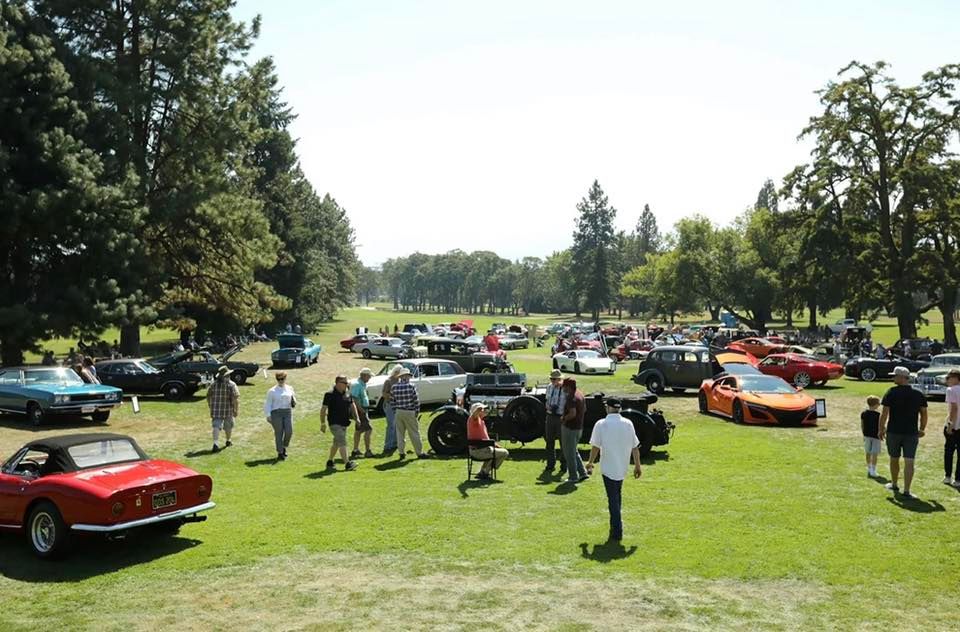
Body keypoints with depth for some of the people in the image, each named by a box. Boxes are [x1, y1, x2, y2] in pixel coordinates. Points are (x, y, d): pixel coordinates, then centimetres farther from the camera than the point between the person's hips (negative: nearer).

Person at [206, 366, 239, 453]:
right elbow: (235, 398, -13)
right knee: (228, 426, 18)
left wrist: (211, 407, 20)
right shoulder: (231, 385, -8)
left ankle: (216, 443, -21)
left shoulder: (213, 384, 3)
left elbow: (208, 396, 9)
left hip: (216, 410, 2)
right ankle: (228, 441, 37)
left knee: (216, 426, -3)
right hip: (228, 410, -2)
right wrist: (236, 410, -6)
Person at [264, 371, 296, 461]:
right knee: (279, 433, -1)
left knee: (289, 431, -8)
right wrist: (268, 415, -6)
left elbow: (293, 398, 23)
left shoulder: (289, 389, 12)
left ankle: (284, 447, 19)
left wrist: (293, 401, -1)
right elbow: (268, 404, 3)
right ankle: (280, 453, 9)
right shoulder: (272, 391, 2)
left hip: (288, 412, 3)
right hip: (276, 412, -3)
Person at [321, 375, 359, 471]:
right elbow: (323, 409, -9)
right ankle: (347, 463, -19)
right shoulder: (330, 394, -11)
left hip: (344, 423, 7)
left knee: (336, 443, 16)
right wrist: (323, 423, -11)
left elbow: (352, 405, 19)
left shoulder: (347, 393, 9)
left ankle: (329, 462, 30)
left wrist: (356, 418, 9)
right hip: (335, 423, -7)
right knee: (342, 442, -15)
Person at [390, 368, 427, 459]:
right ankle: (419, 453, 11)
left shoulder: (394, 387, 0)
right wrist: (417, 411, 2)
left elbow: (392, 401, 4)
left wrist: (395, 411, 14)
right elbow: (416, 400, -10)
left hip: (398, 413, 4)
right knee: (414, 433, 4)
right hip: (409, 413, -4)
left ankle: (401, 452, 15)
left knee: (400, 433, 12)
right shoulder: (411, 386, -11)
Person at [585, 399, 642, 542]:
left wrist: (590, 463, 4)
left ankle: (617, 532, -2)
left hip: (608, 468, -4)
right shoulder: (628, 423, 1)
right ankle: (616, 525, 32)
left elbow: (595, 446, -9)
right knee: (617, 496, 22)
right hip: (622, 467, 4)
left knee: (613, 499, 0)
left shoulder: (601, 424, -9)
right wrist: (637, 465, 9)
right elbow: (635, 447, 2)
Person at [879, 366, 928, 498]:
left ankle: (894, 485, 31)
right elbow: (924, 414, 7)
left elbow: (884, 413, -9)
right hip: (911, 433, 1)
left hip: (893, 432, -1)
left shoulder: (892, 392, -8)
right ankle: (906, 491, -6)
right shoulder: (919, 394, 2)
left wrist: (881, 429, 0)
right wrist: (922, 429, 20)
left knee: (894, 460, 16)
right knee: (909, 462, -1)